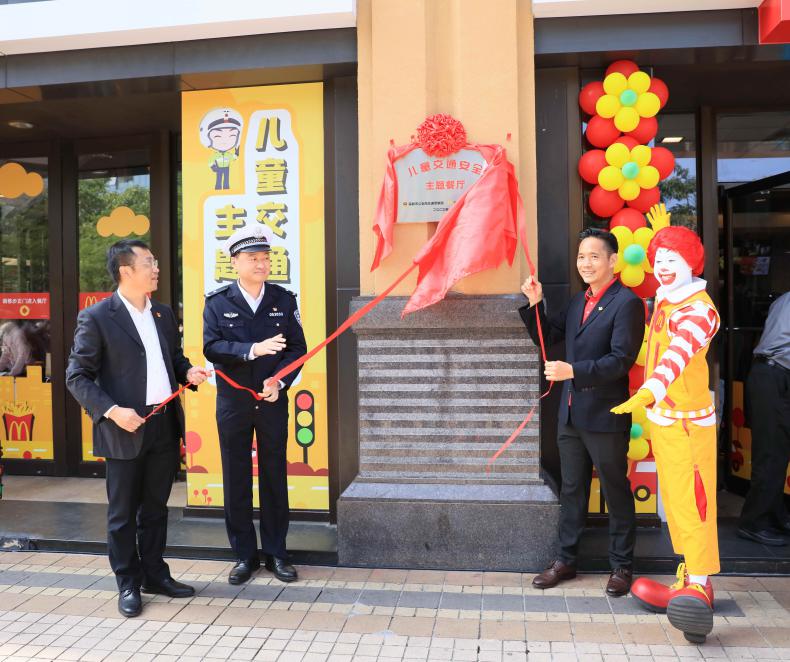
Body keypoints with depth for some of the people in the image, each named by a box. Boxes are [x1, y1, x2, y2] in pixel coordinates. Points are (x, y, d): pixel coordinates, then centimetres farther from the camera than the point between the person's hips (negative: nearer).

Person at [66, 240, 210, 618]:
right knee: (123, 513, 9)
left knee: (155, 507, 18)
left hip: (165, 426, 6)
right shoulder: (96, 318, -9)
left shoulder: (163, 313, 10)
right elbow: (77, 377, -9)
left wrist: (189, 372, -1)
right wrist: (112, 411, -20)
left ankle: (155, 574, 32)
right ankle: (128, 585, 25)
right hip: (125, 429, -6)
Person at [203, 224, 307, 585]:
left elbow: (298, 348, 0)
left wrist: (279, 382, -14)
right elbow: (211, 347, -12)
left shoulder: (284, 299, 1)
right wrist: (253, 349, -26)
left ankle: (276, 552, 23)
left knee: (274, 476, 9)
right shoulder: (217, 302, -2)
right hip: (232, 403, 0)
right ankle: (244, 554, 23)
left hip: (272, 402, 1)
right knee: (236, 481, 8)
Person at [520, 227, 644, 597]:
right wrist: (534, 304, 1)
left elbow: (621, 359, -19)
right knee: (571, 490, 16)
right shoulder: (578, 302, 13)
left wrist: (573, 370, -27)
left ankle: (621, 566, 24)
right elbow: (548, 337, 15)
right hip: (571, 413, 8)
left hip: (605, 414, -7)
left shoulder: (626, 303, -12)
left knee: (616, 491, 8)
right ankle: (566, 560, 29)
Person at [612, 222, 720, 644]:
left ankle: (700, 585, 1)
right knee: (673, 502, 12)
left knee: (690, 501, -7)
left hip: (688, 422, -8)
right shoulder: (664, 298, 9)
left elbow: (678, 355, -35)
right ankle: (688, 580, 21)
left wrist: (648, 392, -50)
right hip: (660, 418, 8)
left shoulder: (698, 309, -16)